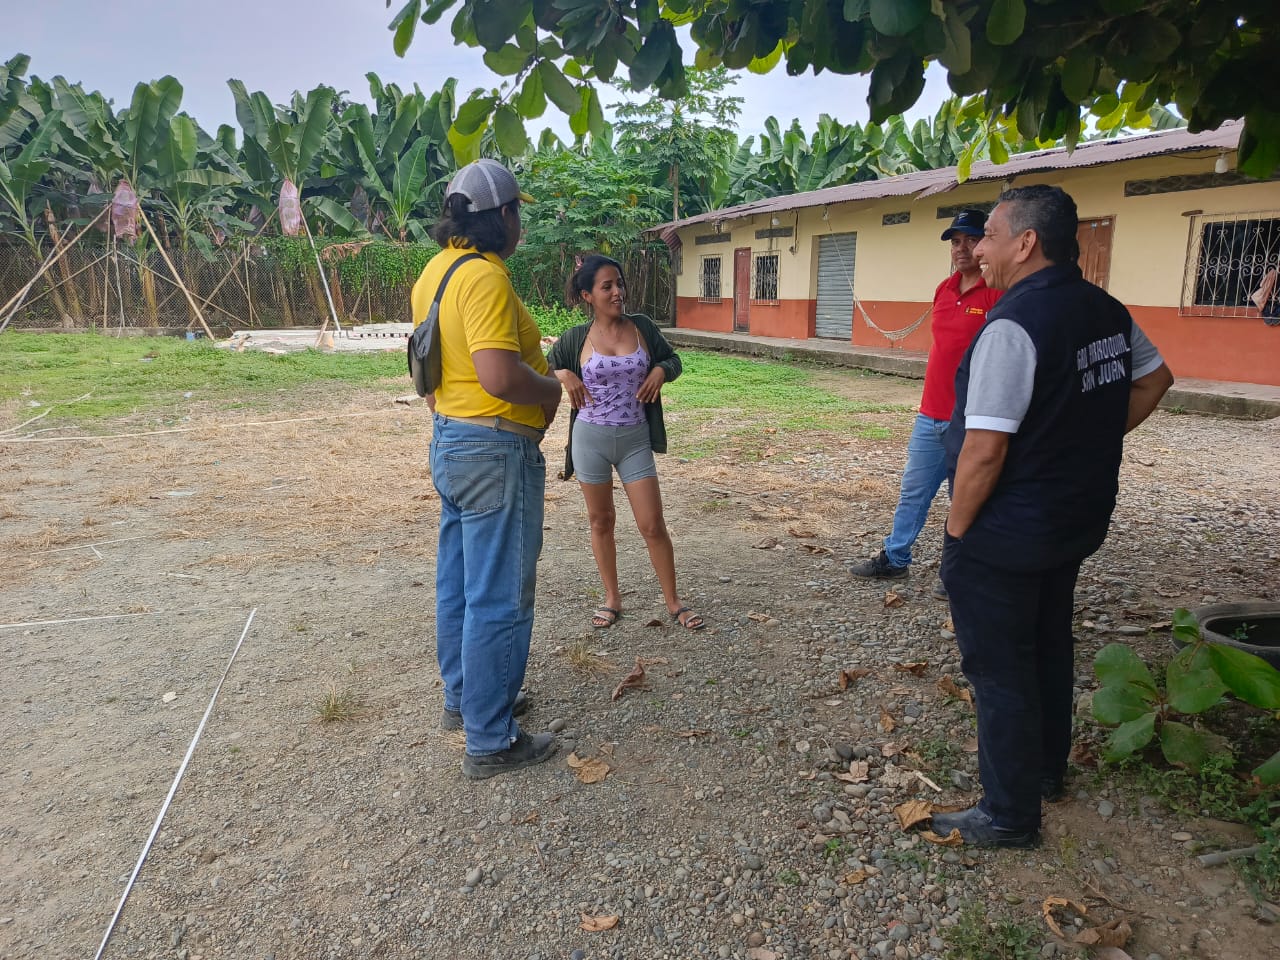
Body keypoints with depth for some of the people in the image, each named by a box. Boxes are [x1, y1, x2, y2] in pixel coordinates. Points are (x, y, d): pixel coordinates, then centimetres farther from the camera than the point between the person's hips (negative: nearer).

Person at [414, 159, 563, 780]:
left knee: (458, 584, 20)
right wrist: (553, 388, -12)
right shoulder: (485, 278, -21)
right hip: (495, 451, -10)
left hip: (450, 440, 10)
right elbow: (500, 375, -30)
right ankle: (490, 743, 11)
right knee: (499, 600, 0)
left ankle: (463, 698, 37)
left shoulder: (436, 269, 10)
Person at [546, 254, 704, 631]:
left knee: (652, 525, 0)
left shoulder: (642, 327, 0)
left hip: (635, 439, 0)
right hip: (591, 439, 0)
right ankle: (612, 597, 28)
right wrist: (564, 375, -11)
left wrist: (661, 371, -9)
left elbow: (672, 358, 13)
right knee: (601, 521, 12)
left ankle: (673, 601, 16)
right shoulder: (576, 338, -3)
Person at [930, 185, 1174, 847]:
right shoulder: (1107, 310, 3)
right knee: (1049, 649, 23)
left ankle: (1009, 816, 19)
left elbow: (984, 449, -27)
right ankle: (1047, 770, 42)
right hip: (1078, 522, 9)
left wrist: (957, 530, -14)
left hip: (1004, 537, -8)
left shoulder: (1012, 325, -24)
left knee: (999, 669, 5)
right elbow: (1155, 379, 20)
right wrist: (1094, 440, 15)